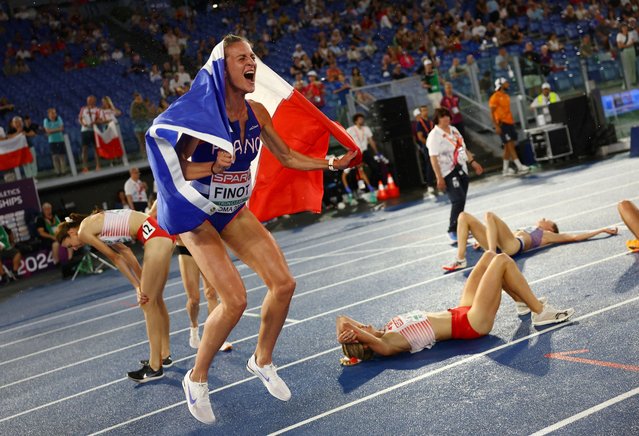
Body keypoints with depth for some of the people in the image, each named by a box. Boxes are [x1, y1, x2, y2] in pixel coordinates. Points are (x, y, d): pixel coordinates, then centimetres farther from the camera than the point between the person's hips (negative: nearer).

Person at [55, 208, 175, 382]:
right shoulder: (96, 225, 23)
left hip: (154, 235, -9)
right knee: (155, 300, 19)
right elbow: (125, 252, 17)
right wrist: (140, 286, 12)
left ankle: (155, 367, 4)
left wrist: (138, 286, 10)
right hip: (162, 234, 9)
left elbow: (115, 258, 3)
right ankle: (164, 355, 30)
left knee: (148, 304, -2)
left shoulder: (84, 231, -1)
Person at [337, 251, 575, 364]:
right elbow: (378, 344, -45)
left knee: (490, 256, 11)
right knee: (502, 260, -12)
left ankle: (523, 302, 27)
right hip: (472, 324, -9)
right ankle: (541, 313, 1)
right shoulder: (387, 345, -25)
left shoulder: (385, 331, -4)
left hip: (461, 313, 9)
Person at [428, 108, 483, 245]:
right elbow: (433, 158, -16)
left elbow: (463, 148, 23)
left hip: (461, 169, 8)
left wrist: (473, 162, 19)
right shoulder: (434, 136, -11)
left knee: (461, 201, 9)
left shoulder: (454, 130, 13)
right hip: (448, 172, -7)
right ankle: (452, 231, -10)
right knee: (458, 200, -17)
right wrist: (439, 178, -21)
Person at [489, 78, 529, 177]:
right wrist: (496, 126, -17)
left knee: (508, 147, 8)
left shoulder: (506, 96, 15)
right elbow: (492, 113, -11)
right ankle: (520, 167, -11)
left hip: (510, 122, 8)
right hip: (502, 124, -8)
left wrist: (512, 122, 17)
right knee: (510, 145, -9)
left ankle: (505, 169, 14)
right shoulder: (495, 97, -9)